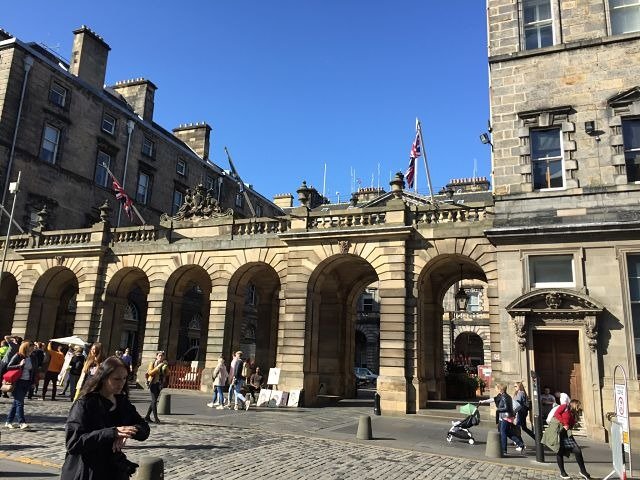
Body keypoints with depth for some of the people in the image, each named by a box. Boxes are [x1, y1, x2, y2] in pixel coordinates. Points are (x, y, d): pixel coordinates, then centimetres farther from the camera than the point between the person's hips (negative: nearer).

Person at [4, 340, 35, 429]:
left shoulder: (30, 358, 11)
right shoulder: (17, 356, -6)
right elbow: (8, 367, -9)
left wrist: (32, 381, 11)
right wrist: (19, 365, -22)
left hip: (26, 383, 6)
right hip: (18, 382, -6)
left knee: (16, 402, 11)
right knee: (19, 402, -10)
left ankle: (8, 422, 18)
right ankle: (21, 422, -12)